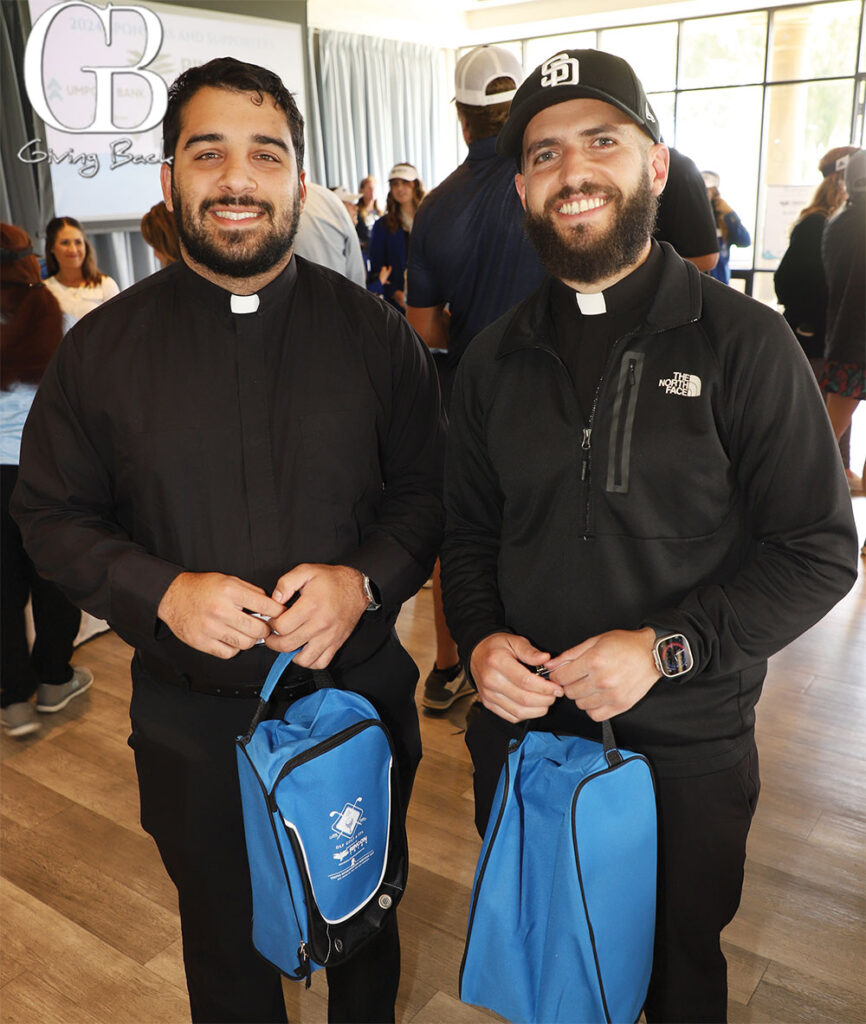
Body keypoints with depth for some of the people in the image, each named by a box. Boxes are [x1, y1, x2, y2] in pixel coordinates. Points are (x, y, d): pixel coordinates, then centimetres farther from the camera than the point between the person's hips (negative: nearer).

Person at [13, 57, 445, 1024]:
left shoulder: (374, 332, -4)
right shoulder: (101, 346, -4)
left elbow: (427, 490, 0)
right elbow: (51, 512, 0)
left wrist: (363, 578, -19)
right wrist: (161, 590, -17)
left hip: (360, 697, 1)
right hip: (192, 721, 0)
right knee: (225, 942, 24)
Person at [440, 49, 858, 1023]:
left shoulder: (743, 342, -10)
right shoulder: (496, 357, 2)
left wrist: (665, 647, -21)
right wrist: (478, 637, -10)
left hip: (686, 749, -2)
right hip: (520, 724, 3)